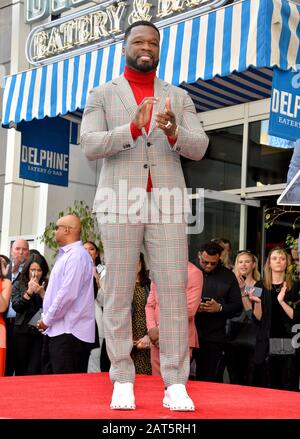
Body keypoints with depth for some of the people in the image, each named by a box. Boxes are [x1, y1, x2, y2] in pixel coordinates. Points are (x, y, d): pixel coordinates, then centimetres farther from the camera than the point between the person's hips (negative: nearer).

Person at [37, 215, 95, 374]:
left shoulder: (77, 255, -12)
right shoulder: (65, 255, 20)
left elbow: (68, 293, -20)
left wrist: (47, 320, -12)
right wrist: (46, 319, 15)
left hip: (68, 332, -10)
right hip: (55, 330, 10)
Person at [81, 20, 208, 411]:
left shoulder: (179, 97, 14)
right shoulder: (102, 96, 10)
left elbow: (198, 148, 2)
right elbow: (90, 146, -5)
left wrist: (174, 132, -21)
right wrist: (133, 129, -22)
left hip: (166, 204, 1)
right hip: (120, 204, -1)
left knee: (173, 292, -5)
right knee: (119, 293, -1)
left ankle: (176, 386, -1)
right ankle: (122, 382, 7)